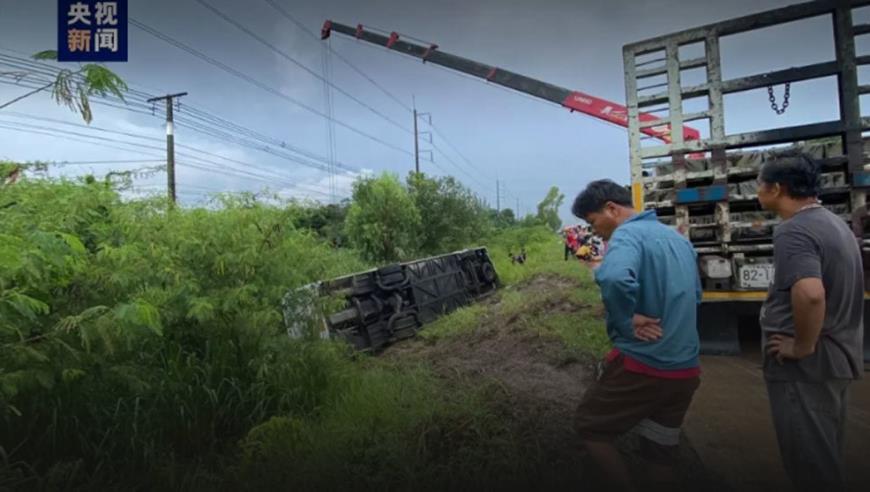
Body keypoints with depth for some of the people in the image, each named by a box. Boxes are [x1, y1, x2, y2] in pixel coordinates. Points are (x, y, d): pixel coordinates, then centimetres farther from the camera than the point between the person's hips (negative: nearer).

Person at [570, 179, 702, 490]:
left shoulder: (628, 234, -15)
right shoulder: (679, 239, 12)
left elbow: (614, 278, -38)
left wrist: (624, 322, -22)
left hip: (642, 366, -8)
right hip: (685, 370, 8)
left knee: (588, 427, 13)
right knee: (661, 452, 21)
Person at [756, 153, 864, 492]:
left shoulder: (793, 230, -21)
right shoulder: (834, 223, 11)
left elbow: (810, 294, -37)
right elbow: (834, 290, 21)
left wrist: (802, 347, -22)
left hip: (806, 365, -10)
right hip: (837, 356, 10)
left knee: (808, 459, 4)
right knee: (825, 452, 22)